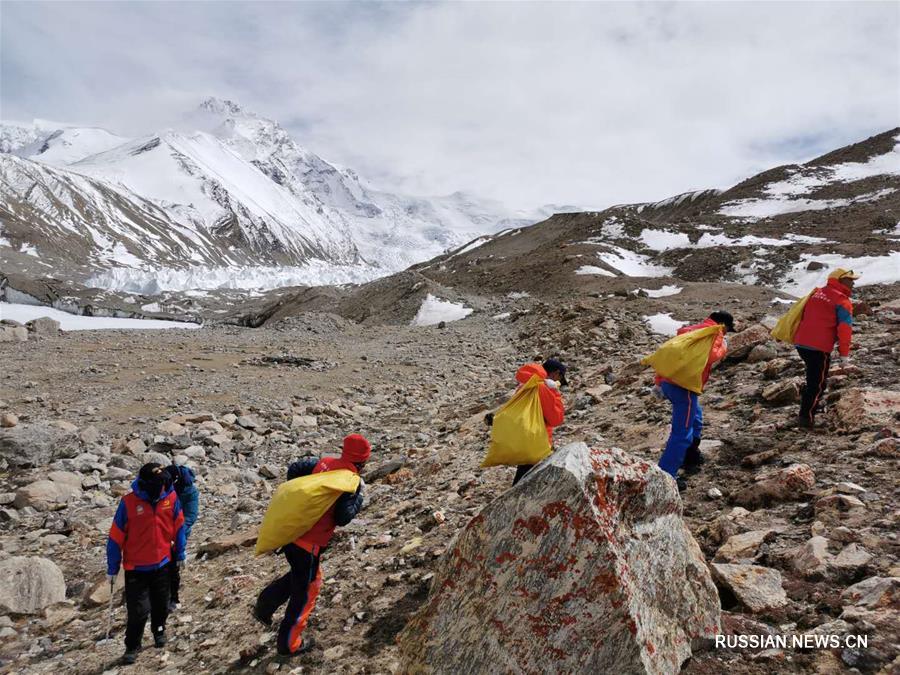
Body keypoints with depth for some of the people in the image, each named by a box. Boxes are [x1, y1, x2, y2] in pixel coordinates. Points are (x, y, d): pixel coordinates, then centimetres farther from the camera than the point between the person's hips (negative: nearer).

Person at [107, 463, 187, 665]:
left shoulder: (171, 498, -9)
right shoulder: (129, 503, -18)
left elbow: (178, 527, 4)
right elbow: (116, 537, -10)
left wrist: (180, 554, 10)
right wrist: (112, 568, -4)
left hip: (163, 564, 3)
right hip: (136, 567, -3)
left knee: (161, 605, 16)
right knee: (138, 610, -3)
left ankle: (159, 631, 42)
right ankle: (132, 647, 17)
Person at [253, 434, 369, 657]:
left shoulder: (323, 463, 2)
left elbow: (293, 469, 6)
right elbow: (342, 518, -17)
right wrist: (359, 495, -5)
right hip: (308, 543, -7)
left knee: (300, 575, 31)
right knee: (306, 590, 12)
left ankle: (265, 605, 22)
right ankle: (290, 644, 25)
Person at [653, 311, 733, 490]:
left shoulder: (690, 330, 23)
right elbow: (711, 356, -17)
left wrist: (659, 382, 20)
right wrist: (723, 347, 5)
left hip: (668, 380, 9)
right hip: (684, 386, -9)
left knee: (695, 418, 29)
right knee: (682, 433, -6)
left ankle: (691, 457, 40)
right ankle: (665, 475, -9)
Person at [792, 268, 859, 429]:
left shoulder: (817, 292, 17)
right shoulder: (842, 301, -5)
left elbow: (806, 316, 22)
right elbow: (844, 329, -11)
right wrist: (844, 353, -4)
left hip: (800, 343, 7)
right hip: (819, 347, -7)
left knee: (814, 376, 26)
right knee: (818, 382, 2)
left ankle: (812, 402, 37)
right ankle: (806, 417, 1)